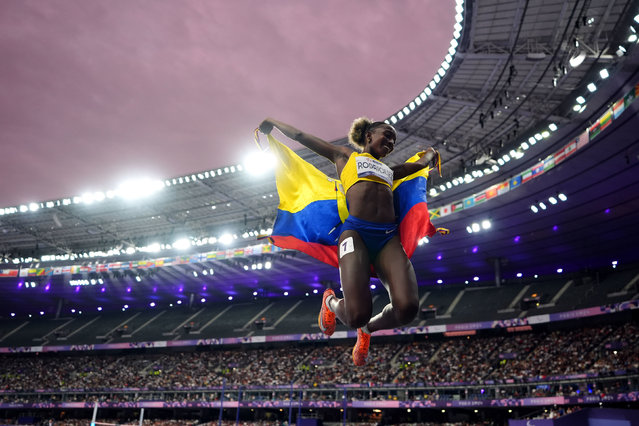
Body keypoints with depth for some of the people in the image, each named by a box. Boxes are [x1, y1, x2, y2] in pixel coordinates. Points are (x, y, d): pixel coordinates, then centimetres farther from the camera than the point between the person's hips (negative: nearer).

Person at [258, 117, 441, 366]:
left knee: (407, 308, -23)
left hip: (389, 237, 4)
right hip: (356, 231, -4)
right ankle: (331, 302, 18)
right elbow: (301, 136, 27)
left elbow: (422, 163, 48)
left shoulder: (389, 171, 34)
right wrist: (274, 123, 38)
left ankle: (368, 329, 13)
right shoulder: (346, 156, 23)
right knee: (357, 315, -22)